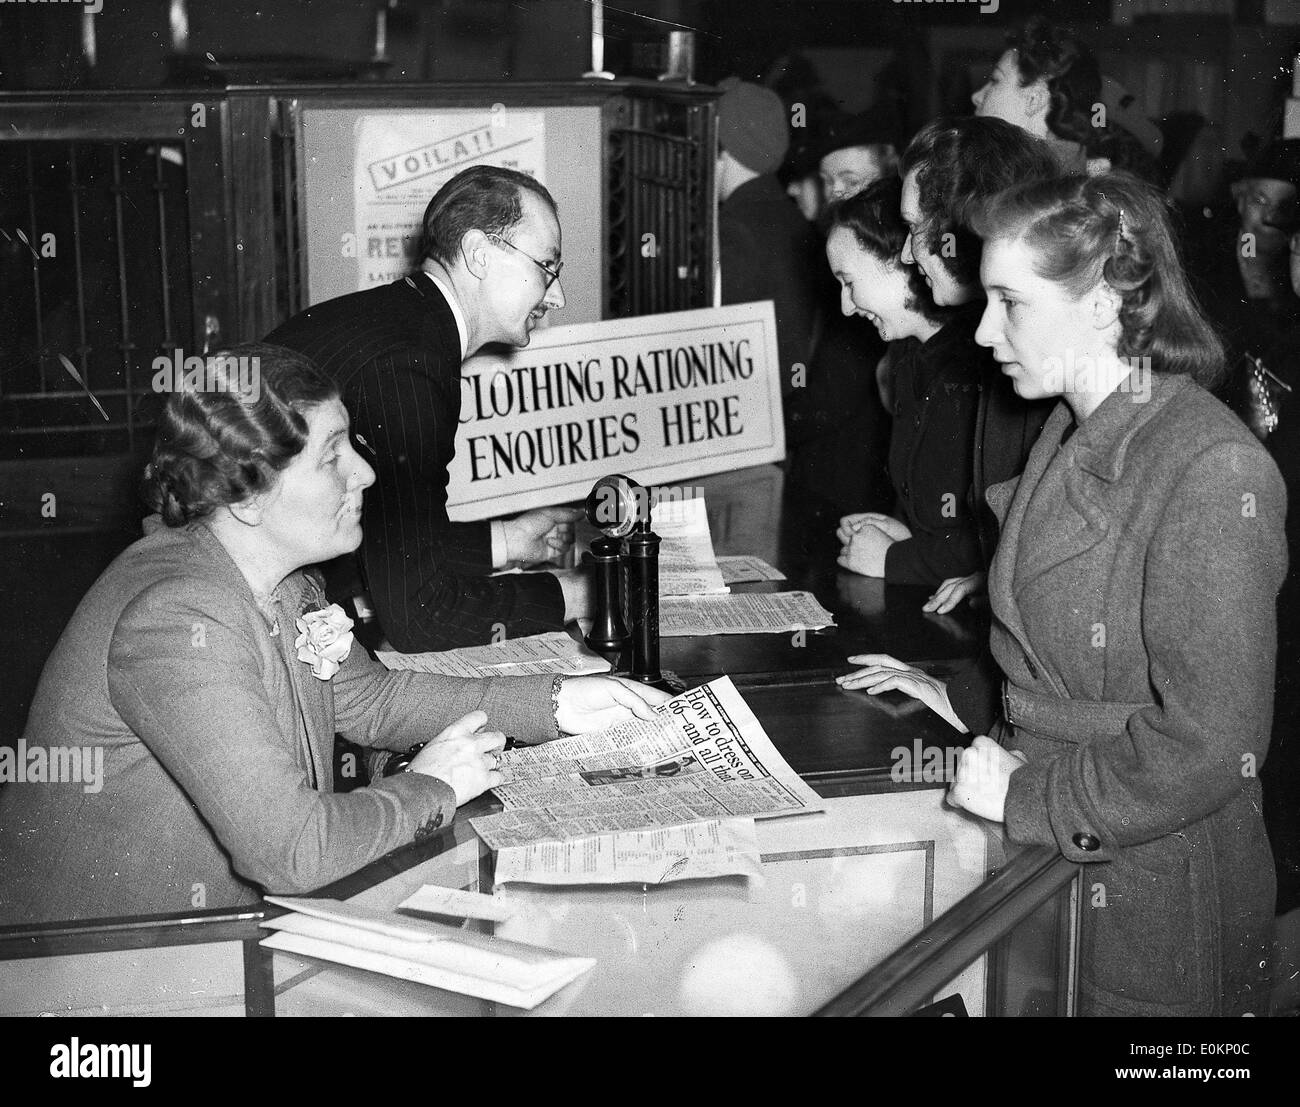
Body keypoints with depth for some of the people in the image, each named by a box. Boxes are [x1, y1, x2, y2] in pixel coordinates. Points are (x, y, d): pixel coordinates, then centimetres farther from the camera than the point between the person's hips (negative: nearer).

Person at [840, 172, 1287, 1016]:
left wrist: (1029, 799, -19)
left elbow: (1206, 745, -25)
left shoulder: (1215, 472, -23)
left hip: (1150, 896, -8)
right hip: (1045, 855, 8)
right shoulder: (1072, 433, 6)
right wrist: (967, 699, 6)